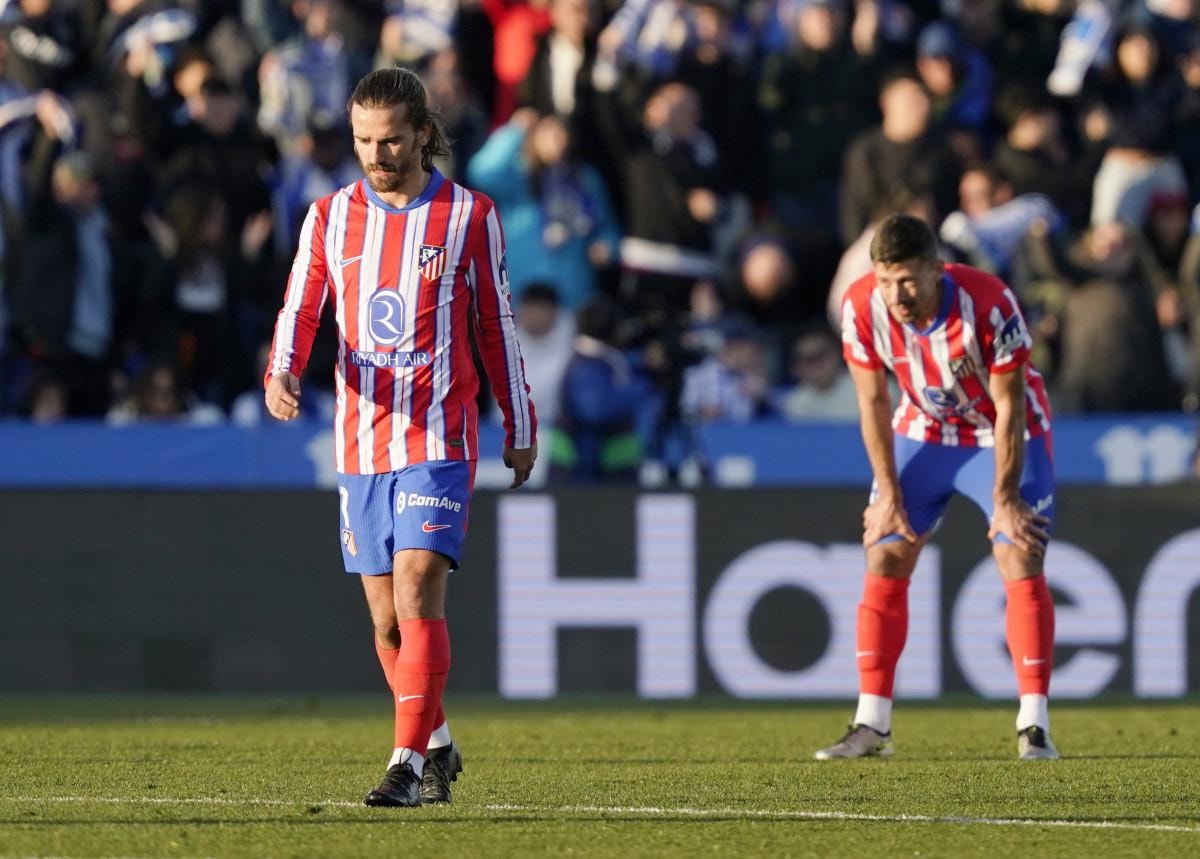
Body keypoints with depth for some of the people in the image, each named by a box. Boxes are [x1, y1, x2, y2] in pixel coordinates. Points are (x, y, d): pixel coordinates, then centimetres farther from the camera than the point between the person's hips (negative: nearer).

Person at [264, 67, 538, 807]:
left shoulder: (470, 216, 1)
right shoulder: (330, 218, 8)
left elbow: (496, 325, 8)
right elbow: (301, 311, 5)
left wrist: (520, 427, 12)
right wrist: (282, 375, -16)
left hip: (439, 441, -4)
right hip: (361, 442, 4)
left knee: (417, 594, -17)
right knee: (386, 619, 7)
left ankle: (410, 763, -19)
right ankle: (438, 747, 25)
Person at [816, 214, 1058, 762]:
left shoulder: (989, 304, -33)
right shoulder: (862, 307, -23)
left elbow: (1009, 407, -23)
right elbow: (873, 402, -9)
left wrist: (1004, 500, -18)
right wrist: (888, 493, -8)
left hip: (1005, 433, -3)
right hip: (923, 430, 4)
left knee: (1021, 561, -15)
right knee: (883, 560, -4)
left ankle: (1034, 728, -11)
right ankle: (871, 727, 2)